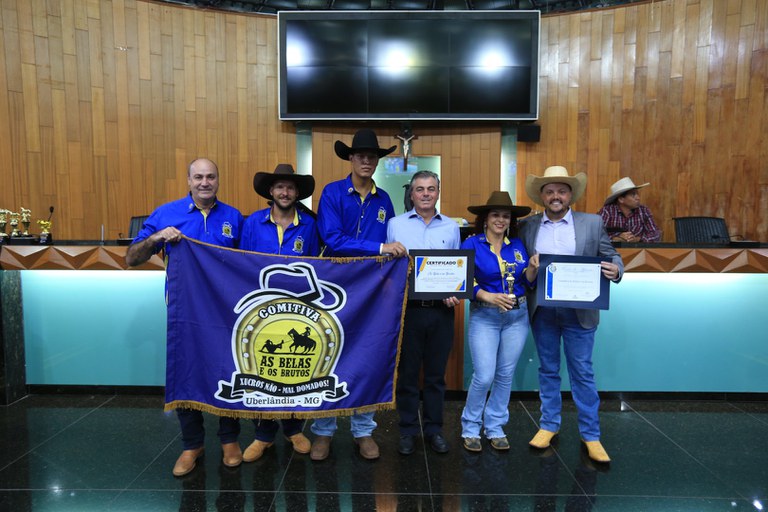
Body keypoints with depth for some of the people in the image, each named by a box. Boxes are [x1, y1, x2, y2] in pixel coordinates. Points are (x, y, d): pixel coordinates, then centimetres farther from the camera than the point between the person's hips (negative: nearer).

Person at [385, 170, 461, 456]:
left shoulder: (451, 227, 8)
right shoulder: (395, 225, 3)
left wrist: (454, 293, -7)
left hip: (441, 310, 2)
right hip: (408, 308, -1)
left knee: (436, 373, 12)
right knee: (407, 372, 8)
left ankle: (434, 428, 26)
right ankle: (408, 430, 23)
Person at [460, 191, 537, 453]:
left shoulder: (517, 245, 6)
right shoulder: (471, 244, -5)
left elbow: (528, 282, 7)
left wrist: (532, 268, -13)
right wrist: (487, 296, -23)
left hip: (517, 316, 4)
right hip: (484, 316, -4)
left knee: (505, 375, 10)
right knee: (484, 376, -7)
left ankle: (495, 427, 27)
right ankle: (470, 428, 16)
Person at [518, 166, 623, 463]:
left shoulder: (592, 223, 2)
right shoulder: (527, 226, 4)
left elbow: (611, 256, 4)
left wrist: (616, 269, -18)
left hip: (579, 312, -1)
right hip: (541, 312, 2)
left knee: (583, 373, 5)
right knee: (547, 370, 14)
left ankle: (590, 435, 18)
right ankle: (549, 425, 29)